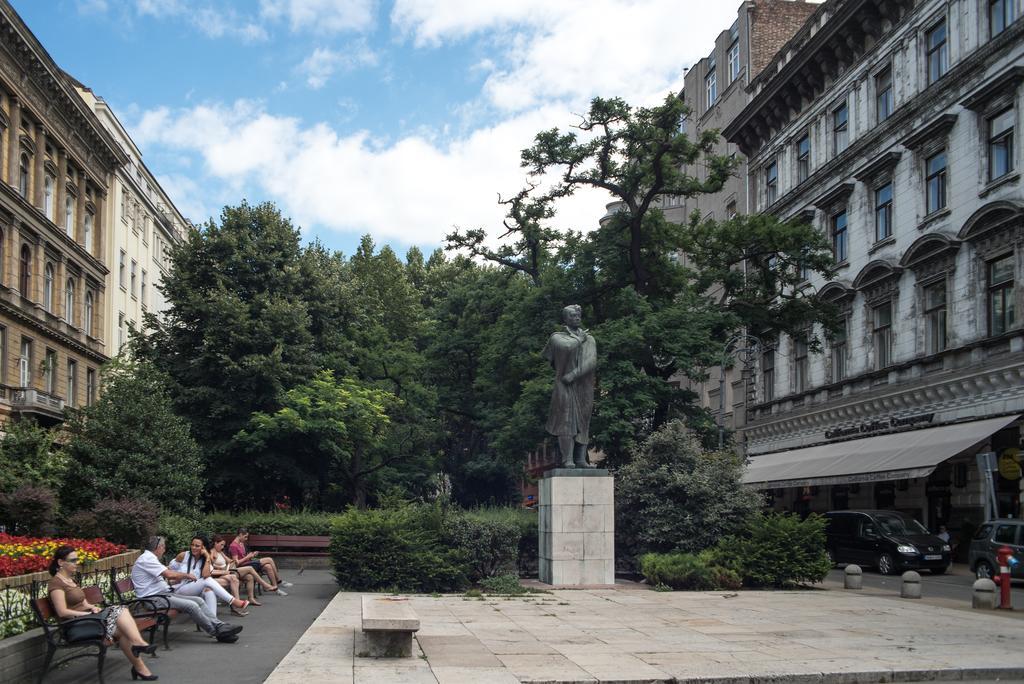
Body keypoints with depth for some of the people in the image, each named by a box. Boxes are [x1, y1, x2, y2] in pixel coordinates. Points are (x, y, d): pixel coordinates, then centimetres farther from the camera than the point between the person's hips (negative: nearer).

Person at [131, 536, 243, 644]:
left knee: (198, 600, -3)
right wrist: (187, 575, -8)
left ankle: (220, 626, -11)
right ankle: (218, 632, -16)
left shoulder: (149, 558, 20)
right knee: (191, 605, -23)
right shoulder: (146, 559, -13)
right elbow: (169, 575, -21)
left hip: (163, 594, 11)